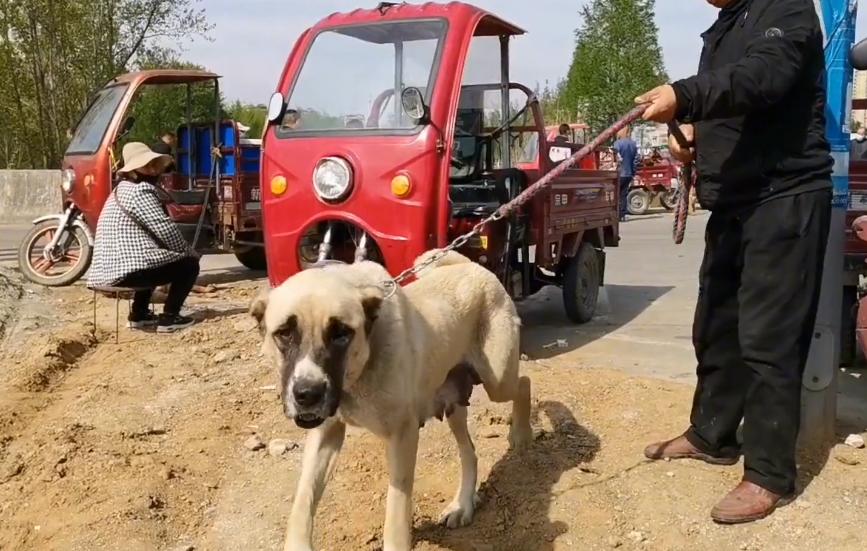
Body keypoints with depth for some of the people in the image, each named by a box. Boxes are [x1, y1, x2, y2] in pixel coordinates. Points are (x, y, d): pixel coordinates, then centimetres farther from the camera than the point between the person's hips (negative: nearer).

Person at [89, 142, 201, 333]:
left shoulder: (121, 190, 22)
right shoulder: (140, 191, -9)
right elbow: (166, 231, -15)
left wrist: (183, 251, 15)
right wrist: (189, 251, 2)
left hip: (107, 270, 10)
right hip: (126, 270, -10)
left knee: (155, 259, 38)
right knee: (189, 264, 4)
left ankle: (138, 314, 31)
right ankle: (169, 318, 0)